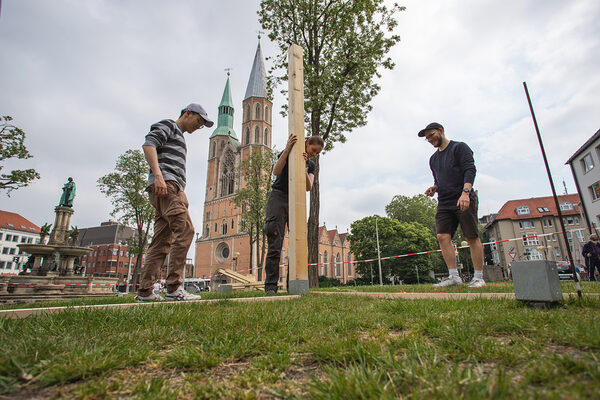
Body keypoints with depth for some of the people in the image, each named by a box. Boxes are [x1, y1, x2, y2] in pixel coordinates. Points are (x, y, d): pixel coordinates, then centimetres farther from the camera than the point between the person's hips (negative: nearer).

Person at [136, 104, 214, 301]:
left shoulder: (179, 137, 35)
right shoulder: (167, 125, 9)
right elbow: (148, 144, -9)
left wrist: (180, 197, 21)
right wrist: (157, 175, -23)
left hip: (171, 188, 10)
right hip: (166, 184, -10)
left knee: (162, 241, 2)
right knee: (185, 229, -20)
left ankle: (145, 291, 2)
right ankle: (174, 287, -22)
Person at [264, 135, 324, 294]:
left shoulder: (311, 164, 14)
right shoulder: (287, 153, 3)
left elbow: (308, 187, 0)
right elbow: (276, 171, -14)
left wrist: (304, 166, -14)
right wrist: (287, 149, -20)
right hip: (278, 197, -4)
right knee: (275, 243, -10)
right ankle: (271, 285, -7)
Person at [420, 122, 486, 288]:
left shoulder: (459, 147, 2)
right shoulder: (433, 159, 21)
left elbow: (470, 170, -10)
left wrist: (465, 192, -24)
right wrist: (434, 188, 4)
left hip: (464, 200, -6)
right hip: (444, 203, 6)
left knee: (472, 237, -3)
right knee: (443, 236, -7)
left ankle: (479, 277, 6)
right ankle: (454, 276, -2)